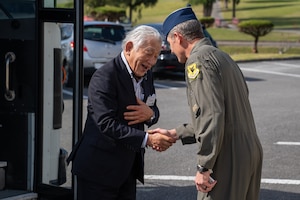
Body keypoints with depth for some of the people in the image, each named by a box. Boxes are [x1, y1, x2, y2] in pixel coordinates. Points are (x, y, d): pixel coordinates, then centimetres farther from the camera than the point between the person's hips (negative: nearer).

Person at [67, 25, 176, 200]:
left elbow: (154, 111, 17)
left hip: (127, 169, 8)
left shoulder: (146, 75, 10)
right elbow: (107, 124, -25)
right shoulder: (105, 77, -18)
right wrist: (148, 139, -29)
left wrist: (150, 114, -10)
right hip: (99, 169, -8)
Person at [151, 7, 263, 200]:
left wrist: (204, 167, -18)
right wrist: (175, 133, 27)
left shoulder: (198, 58, -10)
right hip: (251, 153, 9)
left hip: (228, 158, -9)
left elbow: (212, 116, -20)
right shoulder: (222, 56, 19)